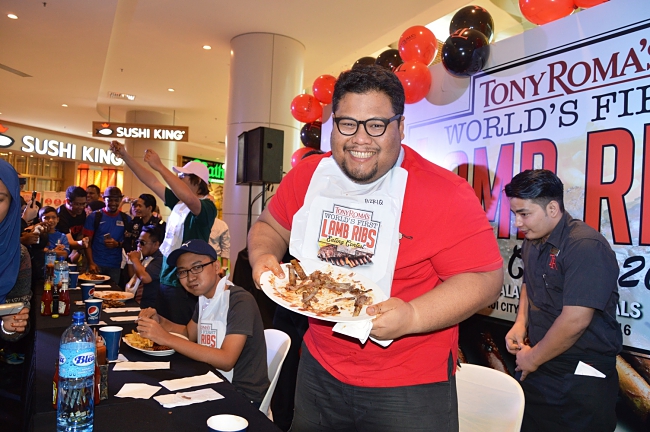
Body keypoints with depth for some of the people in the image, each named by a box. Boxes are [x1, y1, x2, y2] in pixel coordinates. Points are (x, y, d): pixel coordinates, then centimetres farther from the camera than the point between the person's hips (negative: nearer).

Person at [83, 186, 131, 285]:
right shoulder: (94, 217, 2)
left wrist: (118, 244, -14)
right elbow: (87, 242, 0)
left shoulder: (126, 219, 6)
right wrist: (91, 263, -11)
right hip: (96, 264, -1)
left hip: (116, 266, 1)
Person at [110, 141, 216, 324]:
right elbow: (151, 181, 11)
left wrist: (160, 166, -34)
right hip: (166, 279, 8)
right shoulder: (178, 203, 10)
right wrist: (125, 156, 5)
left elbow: (189, 198, -35)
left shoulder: (207, 206, -14)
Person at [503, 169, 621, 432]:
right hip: (535, 370, 8)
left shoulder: (586, 247, -22)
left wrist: (533, 359, -13)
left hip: (580, 381, -7)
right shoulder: (532, 242, 5)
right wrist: (521, 323, 5)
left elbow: (575, 321, -26)